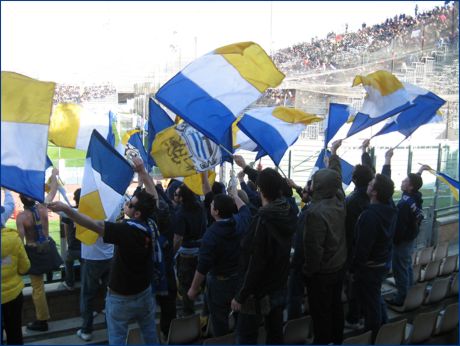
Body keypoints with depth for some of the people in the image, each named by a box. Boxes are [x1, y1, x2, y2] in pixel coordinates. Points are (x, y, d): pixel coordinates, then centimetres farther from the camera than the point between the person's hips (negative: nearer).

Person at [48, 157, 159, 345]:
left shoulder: (125, 230, -28)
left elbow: (94, 225, -36)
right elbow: (153, 197, 1)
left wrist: (66, 209, -39)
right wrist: (142, 171, 3)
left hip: (121, 297, -5)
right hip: (145, 292, 6)